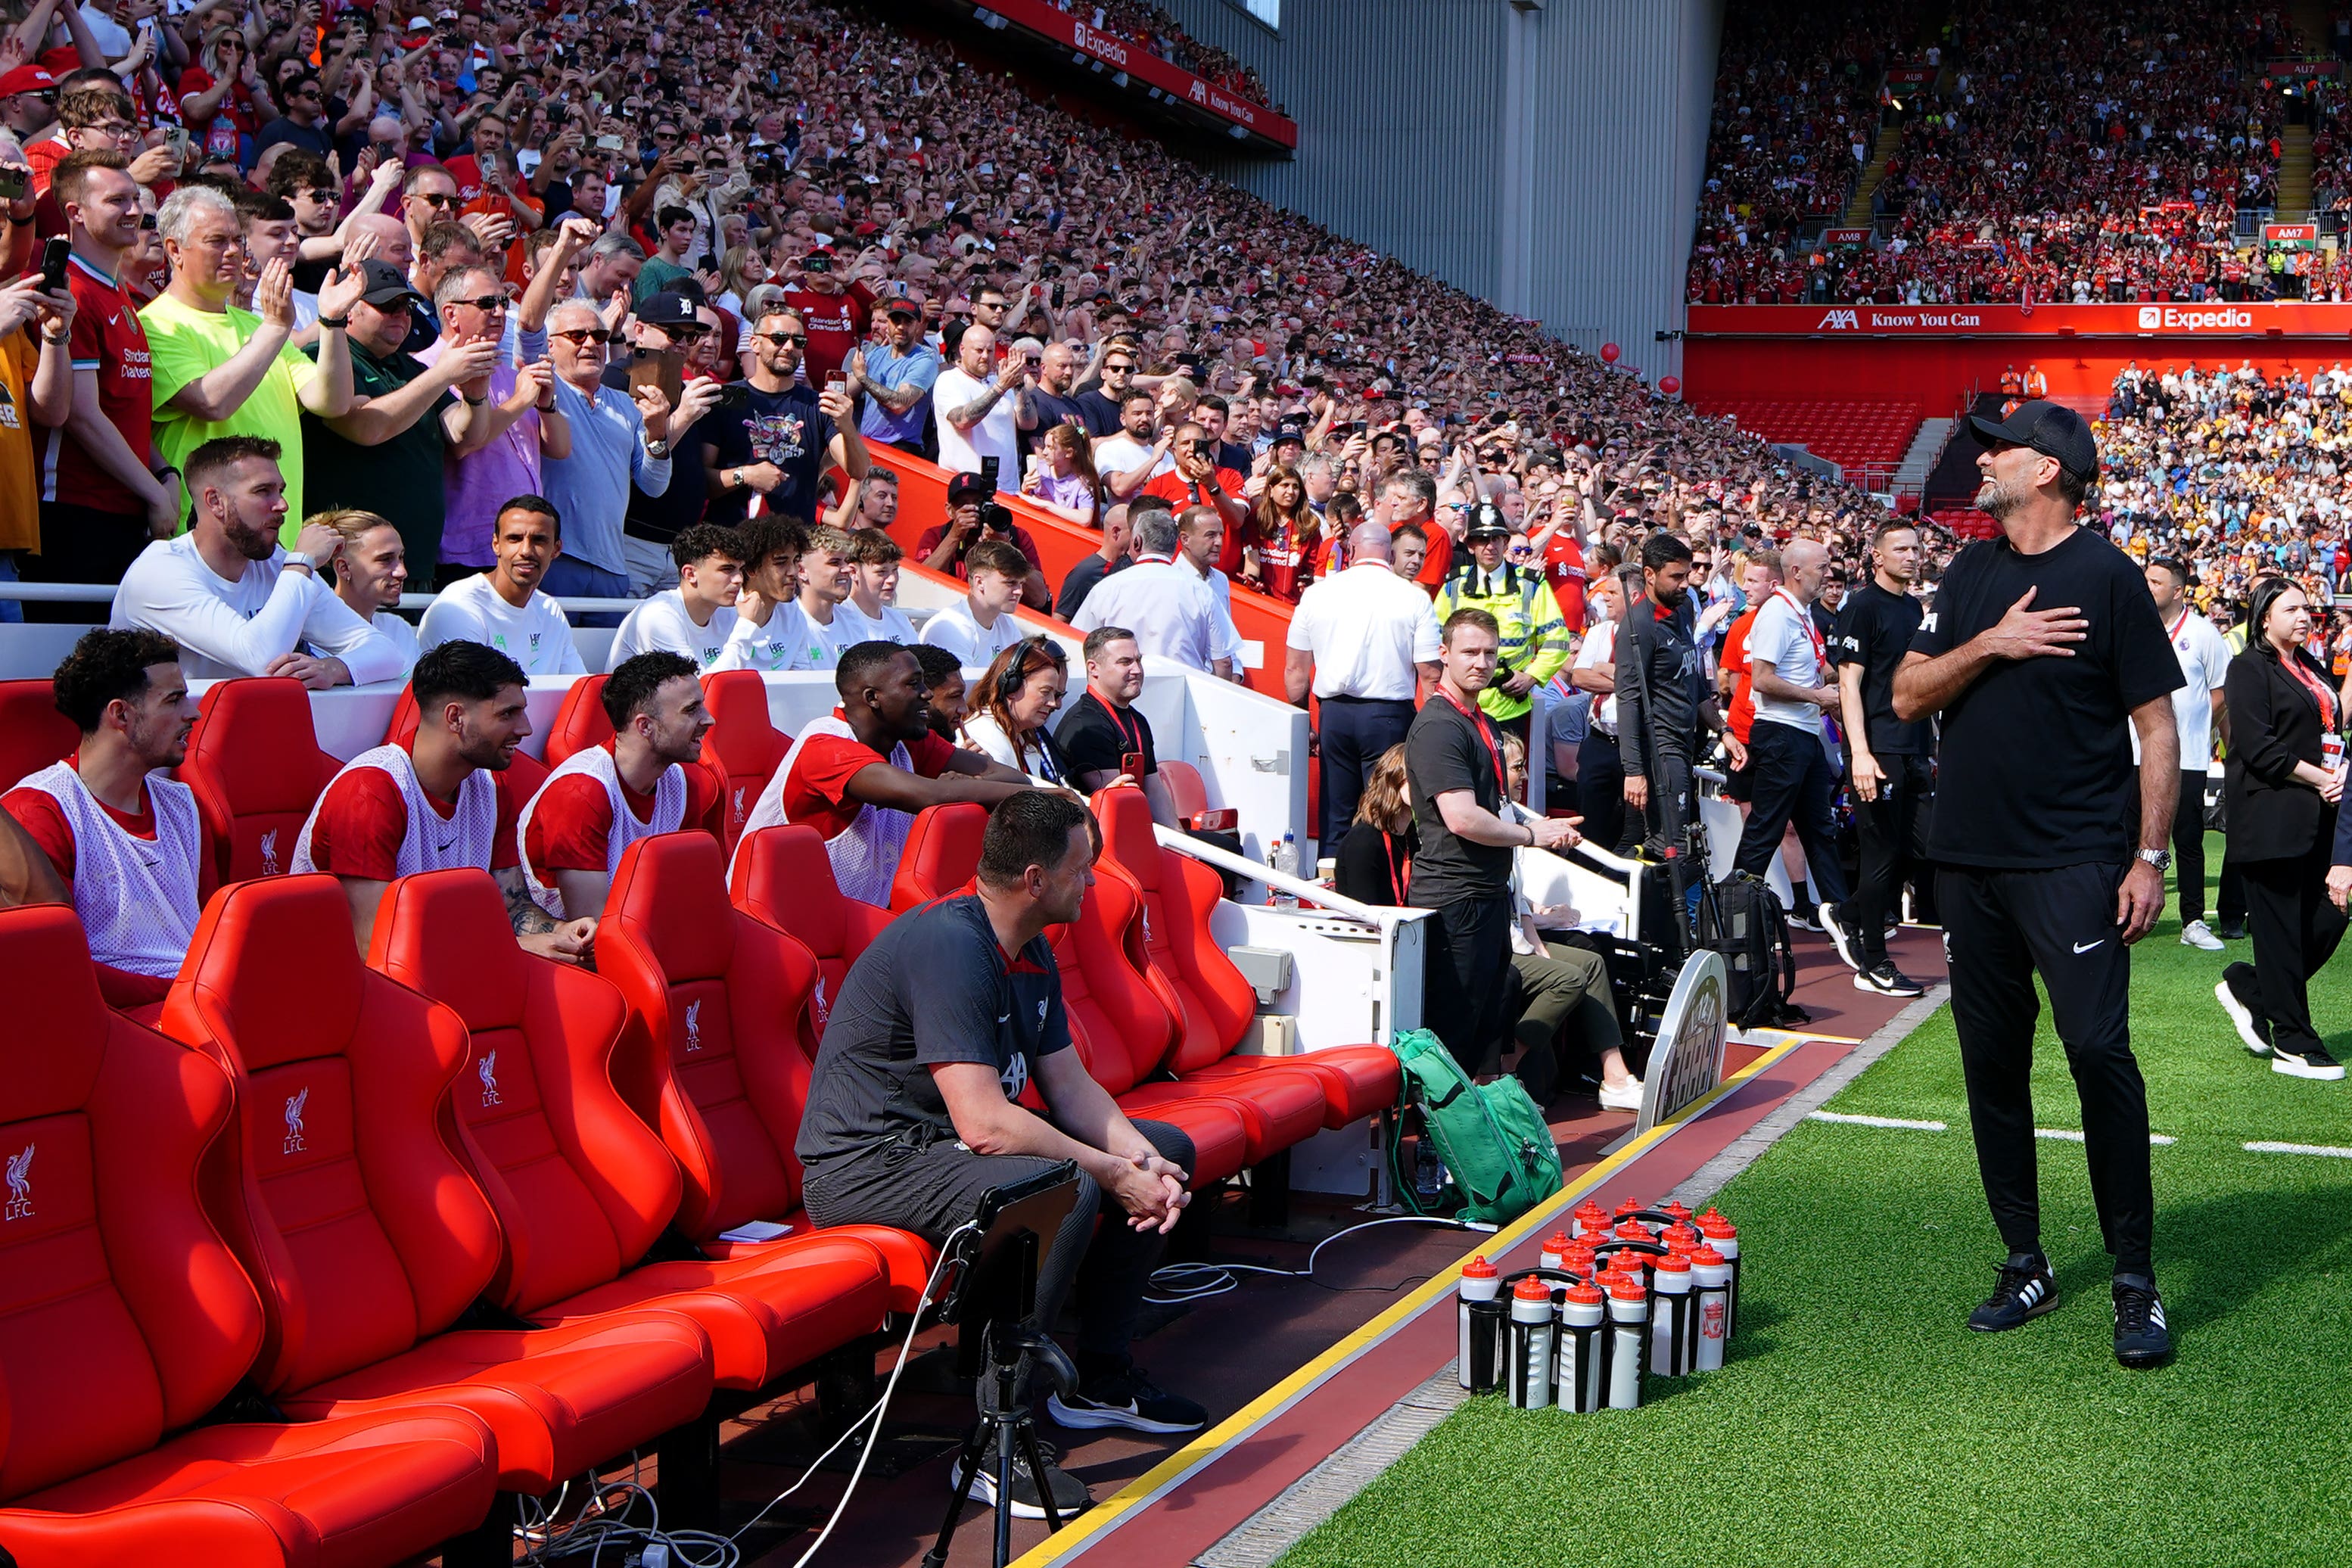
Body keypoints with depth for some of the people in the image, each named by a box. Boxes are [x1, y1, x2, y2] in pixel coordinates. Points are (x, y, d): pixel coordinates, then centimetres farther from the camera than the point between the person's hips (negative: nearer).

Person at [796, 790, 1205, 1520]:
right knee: (1063, 1188, -34)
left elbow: (1068, 1085, 8)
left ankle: (1100, 1377, 20)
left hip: (950, 1138, 11)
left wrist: (1144, 1161, -10)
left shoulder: (1030, 953, 8)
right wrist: (1113, 1174, -22)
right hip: (867, 1160, -10)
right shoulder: (949, 944, -25)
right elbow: (983, 1123, -30)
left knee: (1166, 1151, 10)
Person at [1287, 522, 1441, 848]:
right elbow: (1430, 675, -6)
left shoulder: (1317, 593, 4)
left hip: (1334, 714, 3)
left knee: (1334, 821, 8)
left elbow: (1295, 669, 7)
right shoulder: (1414, 598, -4)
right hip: (1390, 716, -2)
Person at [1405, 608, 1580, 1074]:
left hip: (1489, 893, 10)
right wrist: (1533, 835, -10)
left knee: (1488, 1022, 14)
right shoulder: (1438, 726, -15)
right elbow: (1462, 818, -24)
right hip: (1455, 899, -10)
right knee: (1451, 1026, -6)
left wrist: (1546, 828, 8)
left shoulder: (1485, 725, 17)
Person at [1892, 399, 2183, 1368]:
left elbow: (2158, 725, -4)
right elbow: (1906, 698, 7)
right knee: (1992, 1060, 8)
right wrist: (1991, 646, -9)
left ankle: (2136, 1280, -4)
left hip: (2073, 862, -6)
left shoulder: (2105, 576, -3)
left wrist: (2151, 856, -10)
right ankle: (2024, 1264, 20)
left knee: (2098, 1050, -13)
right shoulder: (1969, 576, 12)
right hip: (1971, 857, 6)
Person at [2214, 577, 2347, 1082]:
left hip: (2317, 814, 8)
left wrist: (2339, 773, 0)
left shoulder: (2313, 669, 20)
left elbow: (2333, 730, 21)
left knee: (2327, 919, 2)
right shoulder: (2250, 668, -5)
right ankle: (2293, 1045, 0)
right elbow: (2258, 746, -14)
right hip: (2271, 816, -8)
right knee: (2281, 929, -4)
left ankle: (2248, 989, 22)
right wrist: (2317, 777, -12)